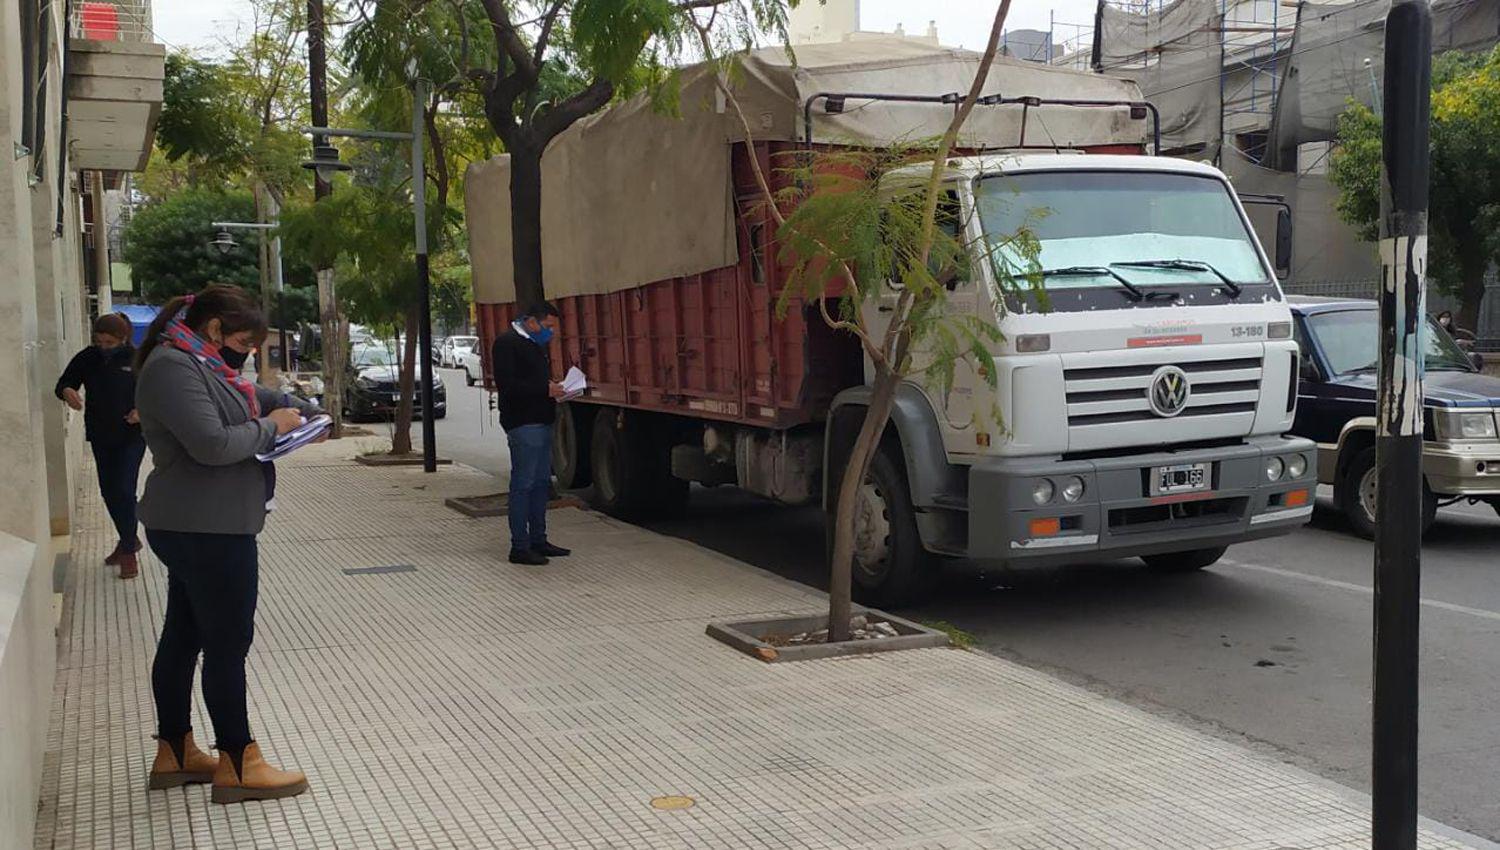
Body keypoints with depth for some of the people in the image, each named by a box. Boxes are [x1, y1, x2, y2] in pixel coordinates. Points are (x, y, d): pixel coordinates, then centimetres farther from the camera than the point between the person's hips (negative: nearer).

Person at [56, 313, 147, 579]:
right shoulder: (87, 358, 0)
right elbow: (64, 383, 4)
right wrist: (67, 392, -19)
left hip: (131, 435, -5)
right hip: (100, 437, 5)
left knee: (124, 491, -10)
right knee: (108, 492, 13)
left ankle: (128, 550, 2)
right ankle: (129, 540, 32)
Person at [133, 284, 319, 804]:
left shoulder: (199, 363, 15)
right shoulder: (173, 367, -17)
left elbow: (253, 394, 29)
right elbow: (212, 444, -26)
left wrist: (301, 411, 13)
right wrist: (270, 427, -13)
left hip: (196, 527, 11)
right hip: (208, 530, -11)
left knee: (183, 638, 15)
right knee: (227, 643, -4)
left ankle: (174, 753, 25)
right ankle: (237, 765, 3)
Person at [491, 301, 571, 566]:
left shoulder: (537, 345, 20)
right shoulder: (507, 343, -10)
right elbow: (506, 384, -19)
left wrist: (555, 387, 8)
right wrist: (545, 390, -19)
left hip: (541, 422, 10)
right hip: (522, 423, -10)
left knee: (541, 482, 12)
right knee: (523, 484, -7)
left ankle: (538, 541, 21)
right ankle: (519, 548, -4)